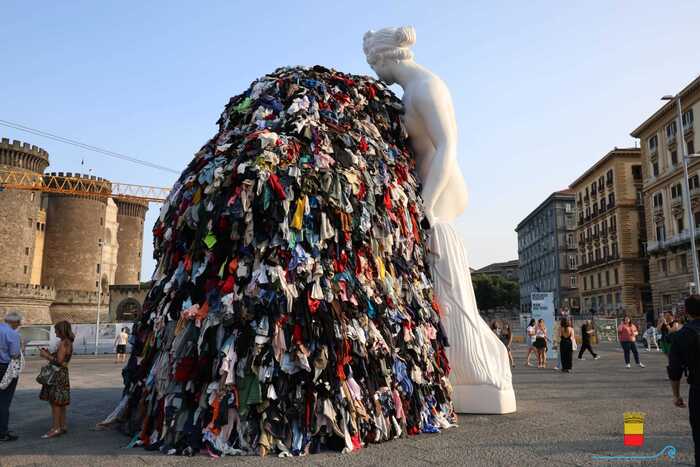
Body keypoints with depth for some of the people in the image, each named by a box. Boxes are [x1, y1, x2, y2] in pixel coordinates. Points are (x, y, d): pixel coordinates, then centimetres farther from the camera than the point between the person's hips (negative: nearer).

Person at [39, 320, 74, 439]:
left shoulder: (63, 343, -17)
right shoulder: (68, 342, 12)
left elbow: (59, 361, -21)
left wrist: (46, 356, -9)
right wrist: (49, 354, 11)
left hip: (58, 374, -10)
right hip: (61, 374, 10)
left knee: (55, 402, -4)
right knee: (60, 403, 15)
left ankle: (56, 428, 0)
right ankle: (62, 426, 22)